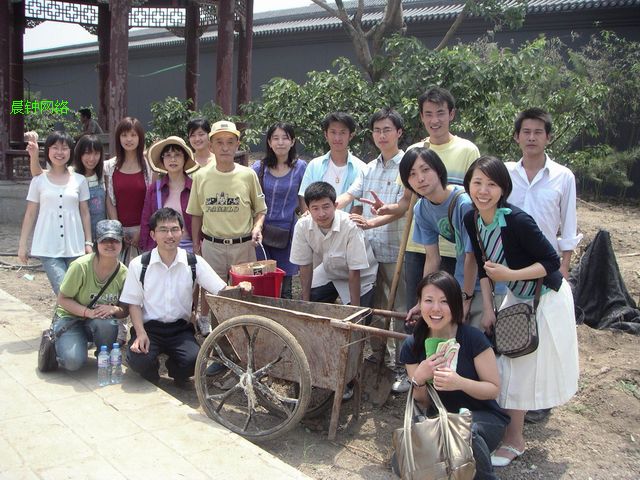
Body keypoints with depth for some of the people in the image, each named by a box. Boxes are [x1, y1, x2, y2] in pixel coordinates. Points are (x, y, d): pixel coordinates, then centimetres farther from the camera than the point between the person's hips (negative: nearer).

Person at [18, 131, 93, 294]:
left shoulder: (79, 180, 6)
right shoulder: (39, 180, 5)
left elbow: (85, 214, 9)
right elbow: (30, 214, 8)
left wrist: (88, 242, 4)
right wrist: (22, 244, 6)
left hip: (75, 247, 1)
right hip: (48, 248, -1)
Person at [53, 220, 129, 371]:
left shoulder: (123, 273, -10)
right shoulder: (81, 266, -21)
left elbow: (125, 310, -1)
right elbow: (62, 299, -13)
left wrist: (114, 309, -25)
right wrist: (88, 312, -28)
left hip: (102, 320, 3)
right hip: (70, 317, -2)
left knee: (106, 323, -36)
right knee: (74, 361, -27)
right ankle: (53, 341, 8)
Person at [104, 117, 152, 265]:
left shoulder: (149, 165, 1)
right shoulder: (110, 166, 6)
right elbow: (109, 201, 5)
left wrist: (142, 231, -6)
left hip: (142, 229, -1)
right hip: (119, 229, 1)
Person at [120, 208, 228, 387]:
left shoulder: (195, 262, -2)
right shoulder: (138, 265, -3)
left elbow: (222, 290, -3)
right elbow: (134, 303, 2)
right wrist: (141, 333, -12)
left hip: (181, 329, 1)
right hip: (149, 327, 0)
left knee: (194, 360, -27)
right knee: (138, 360, -29)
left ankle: (176, 371, 13)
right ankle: (151, 377, 11)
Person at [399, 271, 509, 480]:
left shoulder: (473, 338, -17)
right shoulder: (412, 345, -5)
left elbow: (494, 389, -10)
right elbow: (422, 401, 1)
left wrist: (459, 382, -29)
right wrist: (419, 379, -21)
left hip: (483, 416, -3)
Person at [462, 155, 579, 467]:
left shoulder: (517, 220, -30)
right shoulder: (471, 220, -9)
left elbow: (552, 262, -22)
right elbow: (483, 266, 2)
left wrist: (510, 275, -31)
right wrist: (488, 309, -1)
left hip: (546, 298, -7)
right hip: (517, 297, 7)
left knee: (522, 367, 0)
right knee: (505, 362, 12)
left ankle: (514, 440, 17)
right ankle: (512, 429, 32)